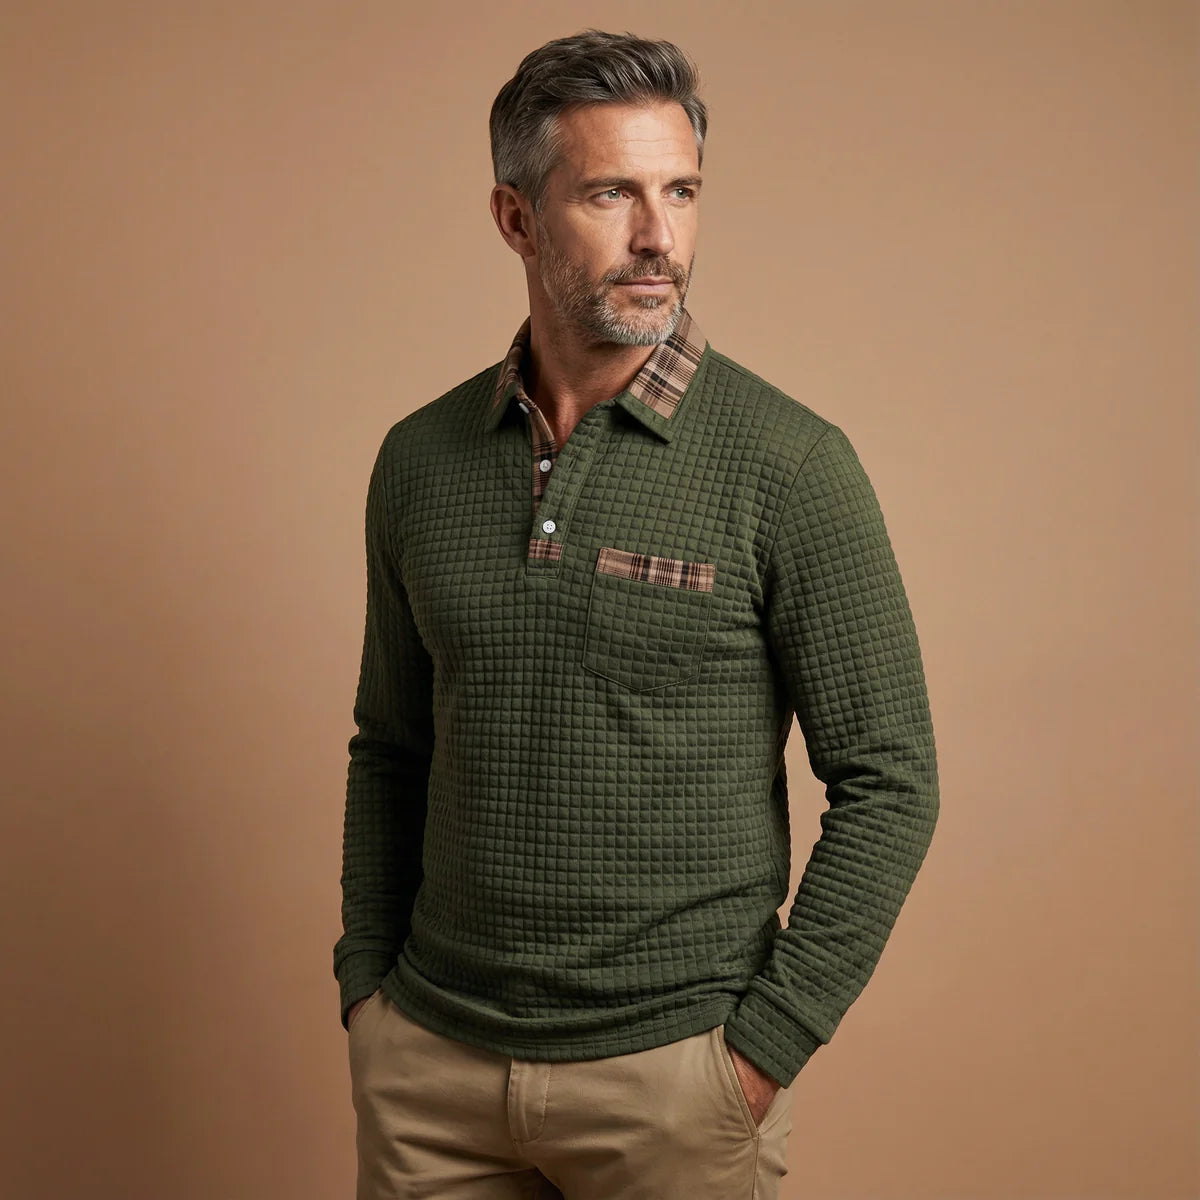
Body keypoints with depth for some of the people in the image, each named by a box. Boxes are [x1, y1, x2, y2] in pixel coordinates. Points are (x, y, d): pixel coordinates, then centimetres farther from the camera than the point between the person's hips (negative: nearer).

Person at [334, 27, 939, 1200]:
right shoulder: (419, 460, 1)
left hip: (672, 1067, -3)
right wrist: (367, 991, 5)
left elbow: (887, 782, -9)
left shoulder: (789, 464, -11)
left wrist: (758, 1054, -11)